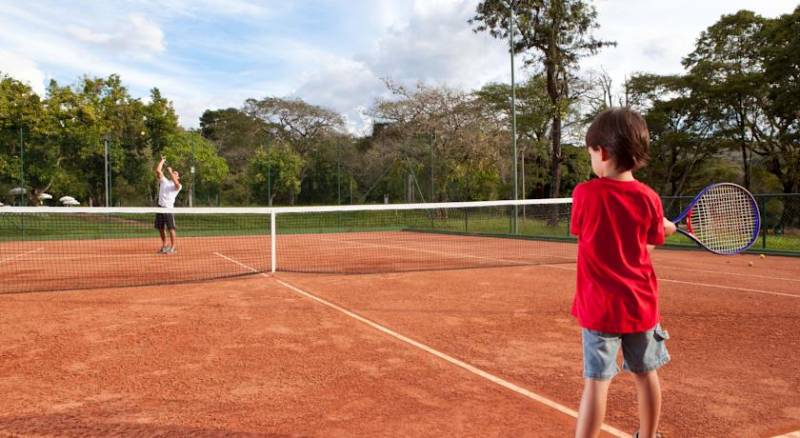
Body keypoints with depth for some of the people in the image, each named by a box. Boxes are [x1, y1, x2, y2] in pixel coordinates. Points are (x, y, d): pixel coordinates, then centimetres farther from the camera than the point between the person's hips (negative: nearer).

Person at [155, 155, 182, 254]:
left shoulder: (178, 186, 1)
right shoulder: (164, 180, 15)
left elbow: (176, 184, -23)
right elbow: (158, 170, 9)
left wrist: (170, 172, -18)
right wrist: (162, 160, 15)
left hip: (169, 208, -6)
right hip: (160, 207, 6)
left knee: (171, 228, -6)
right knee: (161, 228, 12)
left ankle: (173, 247, 1)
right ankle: (164, 245, 26)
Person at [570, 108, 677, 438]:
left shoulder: (584, 193, -12)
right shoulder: (649, 198, -7)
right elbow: (648, 244, 1)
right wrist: (664, 228, 23)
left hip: (599, 307, -3)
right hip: (640, 303, 3)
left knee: (596, 382, 0)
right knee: (646, 374, 19)